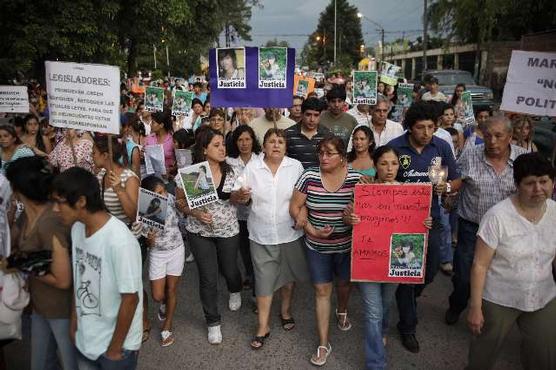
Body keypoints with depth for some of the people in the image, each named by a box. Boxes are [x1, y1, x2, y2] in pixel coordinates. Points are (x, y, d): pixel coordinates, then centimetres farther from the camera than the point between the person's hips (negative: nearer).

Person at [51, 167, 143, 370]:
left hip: (116, 343, -6)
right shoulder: (77, 228, -5)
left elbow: (130, 299, -22)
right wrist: (74, 321, 10)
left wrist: (114, 349, -13)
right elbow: (79, 279, 7)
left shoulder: (120, 241, -28)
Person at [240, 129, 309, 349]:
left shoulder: (296, 166, -2)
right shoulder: (252, 167, -2)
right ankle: (263, 326, 19)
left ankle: (286, 310, 43)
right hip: (262, 235, -1)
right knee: (264, 279, 4)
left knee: (288, 274, 18)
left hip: (290, 233, 1)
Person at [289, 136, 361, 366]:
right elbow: (295, 207, -8)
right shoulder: (309, 176, -12)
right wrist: (312, 230, -17)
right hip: (317, 246, 0)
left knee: (344, 282, 23)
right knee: (322, 291, 6)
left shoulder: (355, 178, -13)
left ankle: (342, 311, 56)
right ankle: (323, 344, 18)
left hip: (347, 244, 1)